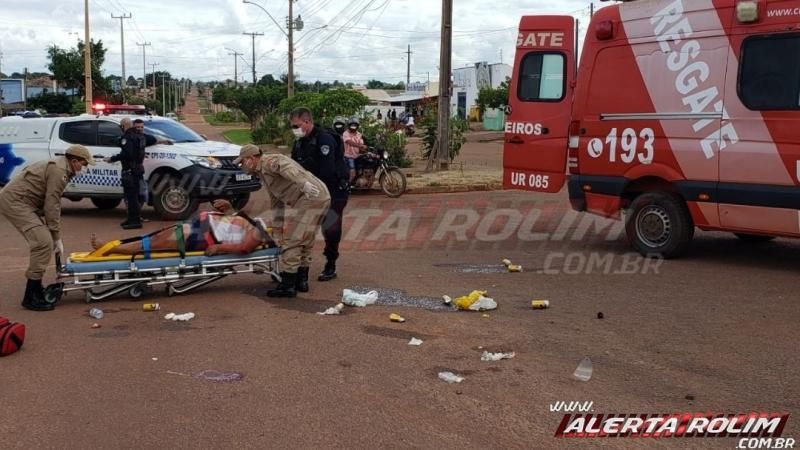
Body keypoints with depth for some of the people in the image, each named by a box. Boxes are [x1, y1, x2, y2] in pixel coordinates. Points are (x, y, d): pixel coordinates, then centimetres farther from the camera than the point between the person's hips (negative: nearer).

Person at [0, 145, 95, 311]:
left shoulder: (58, 166, 16)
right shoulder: (59, 171, -16)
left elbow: (52, 203, 16)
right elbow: (52, 206, -17)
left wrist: (55, 236, 12)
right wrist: (57, 237, -11)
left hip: (16, 200, 11)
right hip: (15, 201, -11)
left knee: (43, 242, 14)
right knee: (44, 243, -16)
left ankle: (35, 289, 23)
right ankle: (31, 297, -11)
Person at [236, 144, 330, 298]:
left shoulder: (269, 162, -5)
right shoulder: (263, 173, 27)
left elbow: (287, 168, -28)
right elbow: (277, 204, 30)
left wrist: (304, 183, -45)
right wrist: (277, 233, 31)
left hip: (311, 197, -11)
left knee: (293, 242, -8)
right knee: (304, 242, 19)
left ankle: (287, 286, -5)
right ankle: (301, 281, 28)